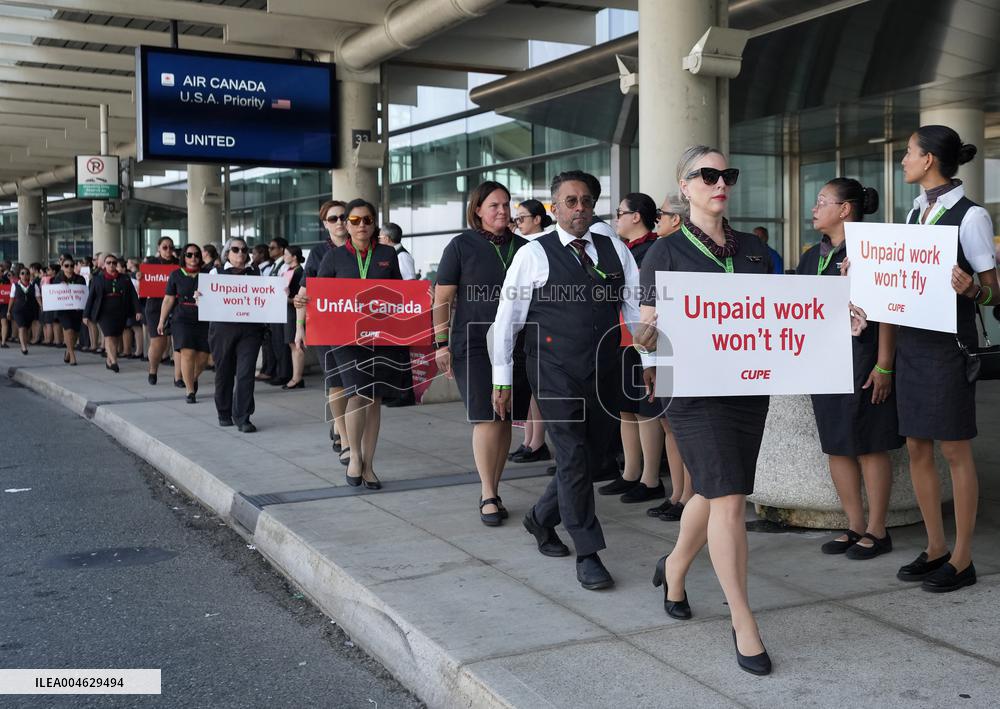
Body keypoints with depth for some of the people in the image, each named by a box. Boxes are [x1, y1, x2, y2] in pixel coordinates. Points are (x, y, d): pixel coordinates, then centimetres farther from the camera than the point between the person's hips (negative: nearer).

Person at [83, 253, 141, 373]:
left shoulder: (125, 279, 7)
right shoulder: (97, 279, 6)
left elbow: (133, 295, 4)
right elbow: (91, 297, 6)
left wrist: (137, 310, -6)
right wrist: (86, 314, 4)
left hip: (120, 313, 2)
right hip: (104, 313, -2)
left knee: (116, 338, 7)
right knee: (109, 336, -15)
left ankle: (109, 361, 21)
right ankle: (114, 361, -21)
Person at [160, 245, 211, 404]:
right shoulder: (176, 275, 6)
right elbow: (168, 299, 10)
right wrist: (161, 321, 10)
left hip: (204, 319, 1)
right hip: (183, 319, -1)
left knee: (203, 356, -1)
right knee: (187, 353, -13)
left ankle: (193, 379, 31)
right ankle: (190, 391, -4)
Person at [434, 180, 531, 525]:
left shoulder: (523, 247, 9)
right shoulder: (461, 246, -1)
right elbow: (442, 299, -1)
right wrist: (441, 344, -6)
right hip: (474, 345, -4)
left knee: (506, 420, 6)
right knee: (487, 419, -11)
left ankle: (493, 490, 18)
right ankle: (488, 495, -1)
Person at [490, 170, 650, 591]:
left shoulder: (616, 251, 10)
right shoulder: (533, 255, -2)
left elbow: (636, 310, 11)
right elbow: (506, 319, -1)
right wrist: (501, 380, -3)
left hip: (603, 373, 5)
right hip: (555, 372, -5)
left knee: (594, 459, 11)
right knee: (573, 456, -9)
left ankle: (541, 518, 35)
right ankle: (588, 553, 2)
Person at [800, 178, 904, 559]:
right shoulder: (813, 256, 13)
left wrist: (884, 365, -18)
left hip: (863, 362, -8)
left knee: (869, 447, 0)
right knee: (836, 446, 10)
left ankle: (877, 531, 11)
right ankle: (855, 526, 21)